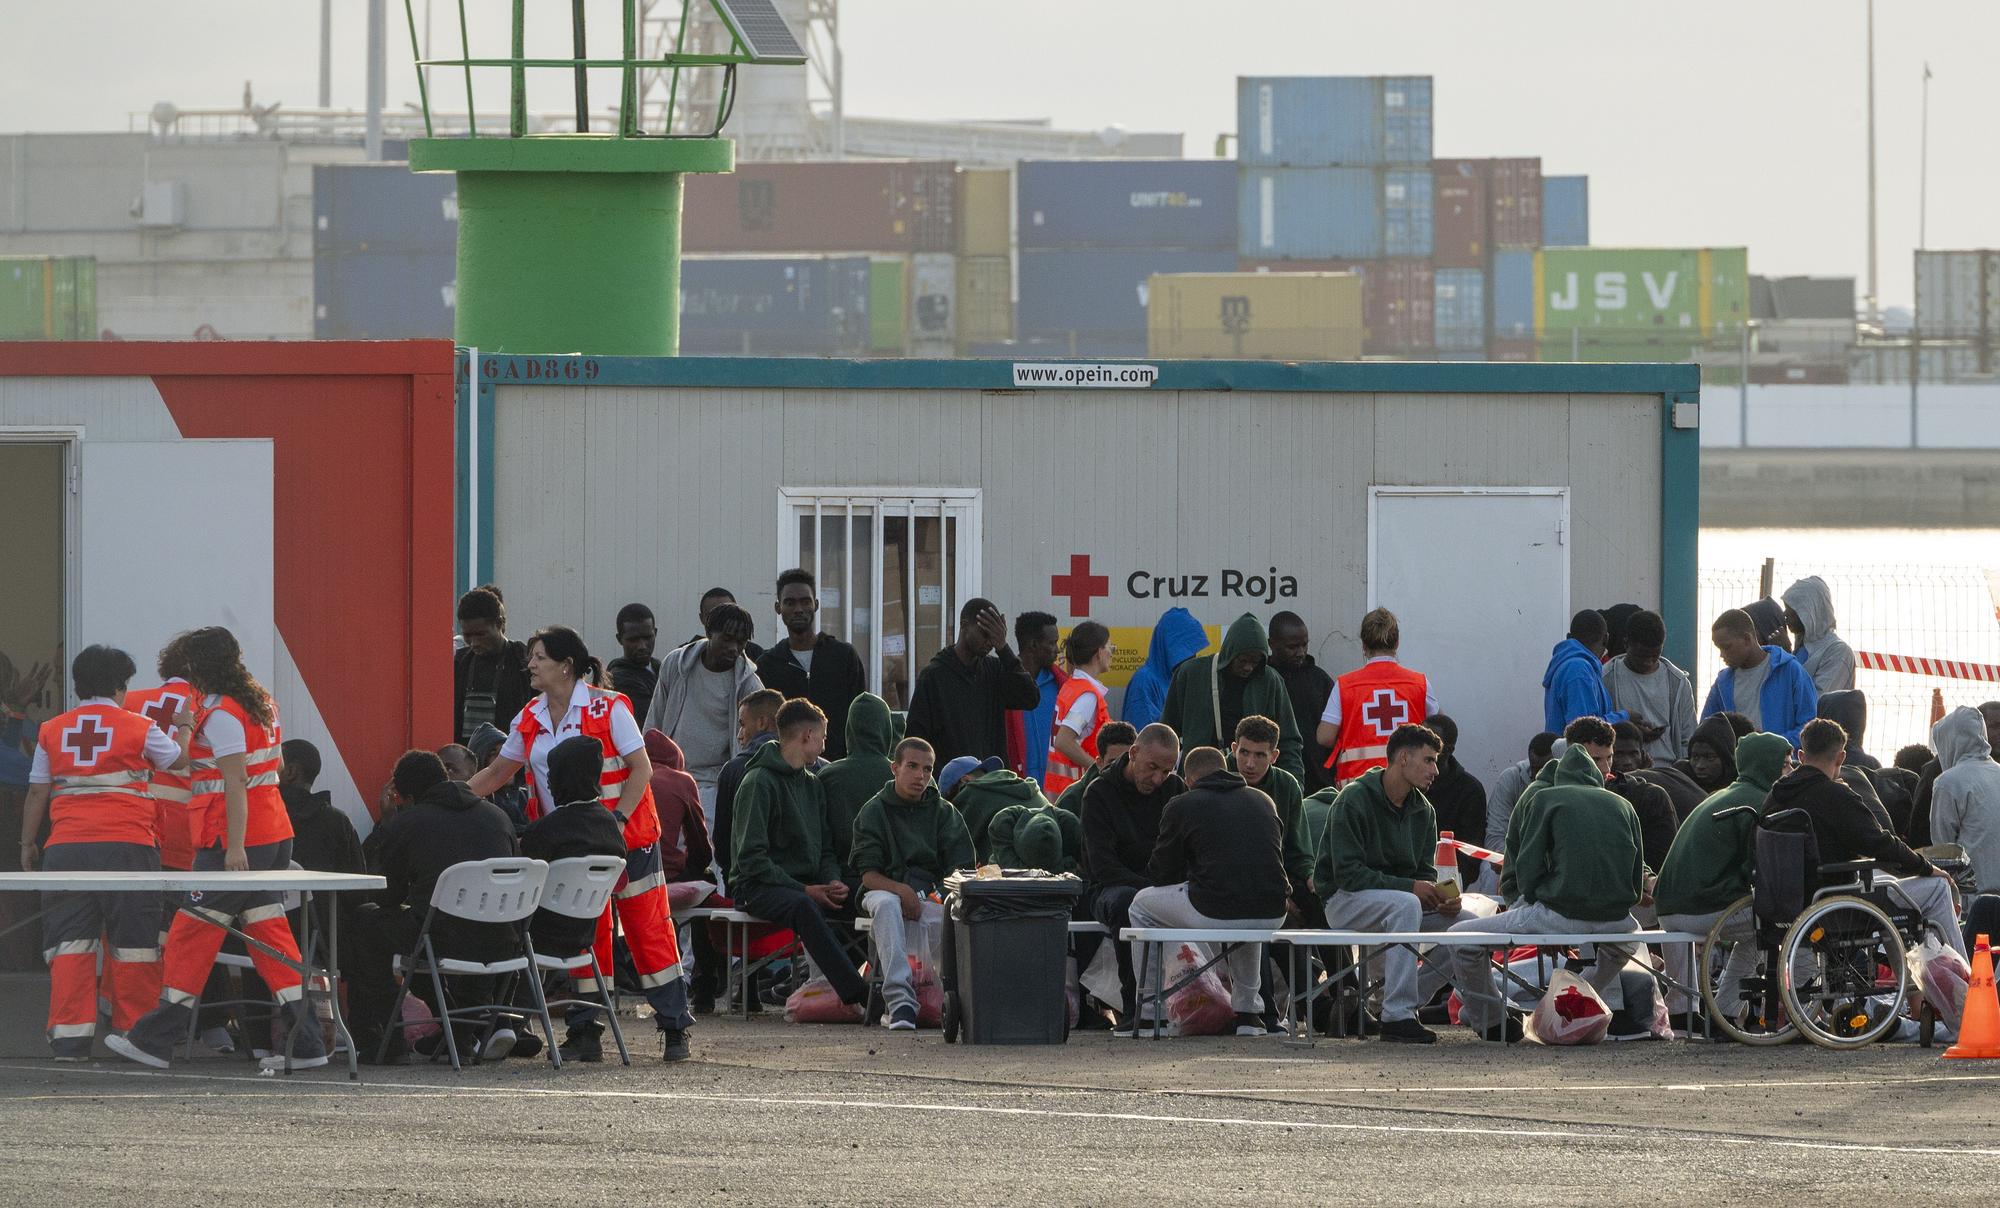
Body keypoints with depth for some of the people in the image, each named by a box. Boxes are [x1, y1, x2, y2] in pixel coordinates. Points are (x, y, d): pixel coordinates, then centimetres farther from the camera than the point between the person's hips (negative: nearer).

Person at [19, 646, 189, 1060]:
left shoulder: (52, 731, 8)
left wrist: (28, 843, 21)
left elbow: (37, 793, 11)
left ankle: (70, 1036, -3)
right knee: (133, 944, 5)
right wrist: (184, 728, 39)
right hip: (128, 848, -2)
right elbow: (178, 760, 19)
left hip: (66, 849, 2)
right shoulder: (139, 728, 2)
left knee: (71, 943, 3)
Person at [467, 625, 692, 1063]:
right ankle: (585, 1032, 8)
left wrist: (617, 820, -22)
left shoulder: (607, 708, -10)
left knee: (647, 928, -2)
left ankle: (674, 1028, 3)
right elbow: (497, 772, 16)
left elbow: (642, 768, -12)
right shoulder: (531, 719, 7)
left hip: (625, 836, -5)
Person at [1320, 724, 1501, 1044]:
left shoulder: (1422, 810, 9)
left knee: (1467, 918, -12)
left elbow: (1426, 873, 11)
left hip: (1397, 901, 7)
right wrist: (1410, 886, -27)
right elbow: (1347, 873, -21)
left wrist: (1442, 898, -14)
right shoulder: (1354, 799, -15)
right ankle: (1397, 1015, -36)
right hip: (1345, 900, -7)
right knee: (1405, 904, -37)